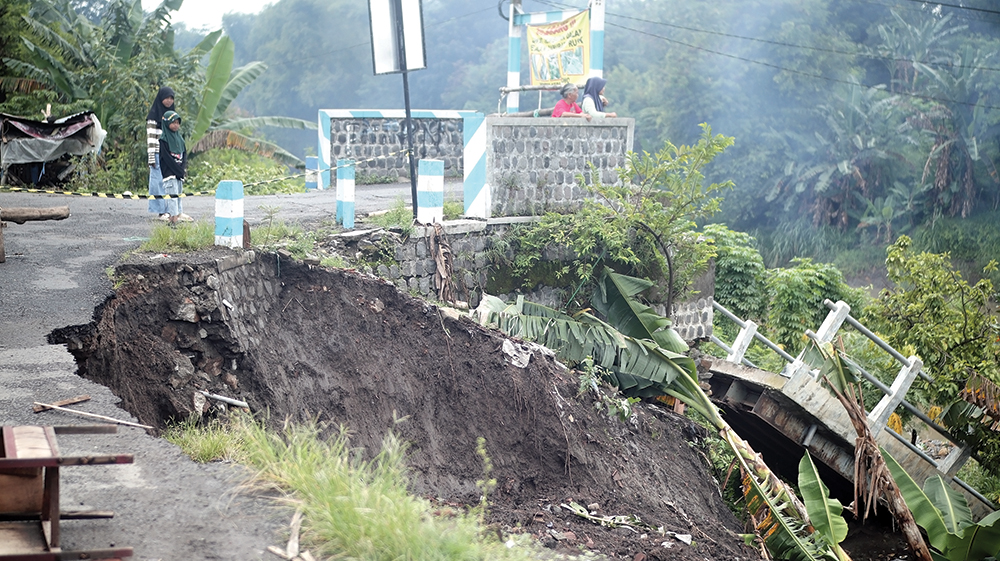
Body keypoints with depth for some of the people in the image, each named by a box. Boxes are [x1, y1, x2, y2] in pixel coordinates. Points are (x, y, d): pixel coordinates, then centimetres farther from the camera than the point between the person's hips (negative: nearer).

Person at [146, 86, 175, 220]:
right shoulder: (153, 115, -6)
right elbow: (150, 137, -10)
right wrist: (151, 157, -15)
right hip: (158, 153, -6)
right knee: (159, 181, -3)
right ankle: (161, 211, -1)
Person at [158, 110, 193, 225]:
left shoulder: (179, 138, 14)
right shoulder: (163, 140, -8)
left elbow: (184, 153, 12)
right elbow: (167, 158, -13)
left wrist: (183, 168, -5)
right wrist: (180, 171, -13)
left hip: (180, 173, 7)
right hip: (169, 173, -7)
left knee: (178, 194, 7)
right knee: (172, 196, -11)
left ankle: (178, 214, 10)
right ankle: (173, 219, -14)